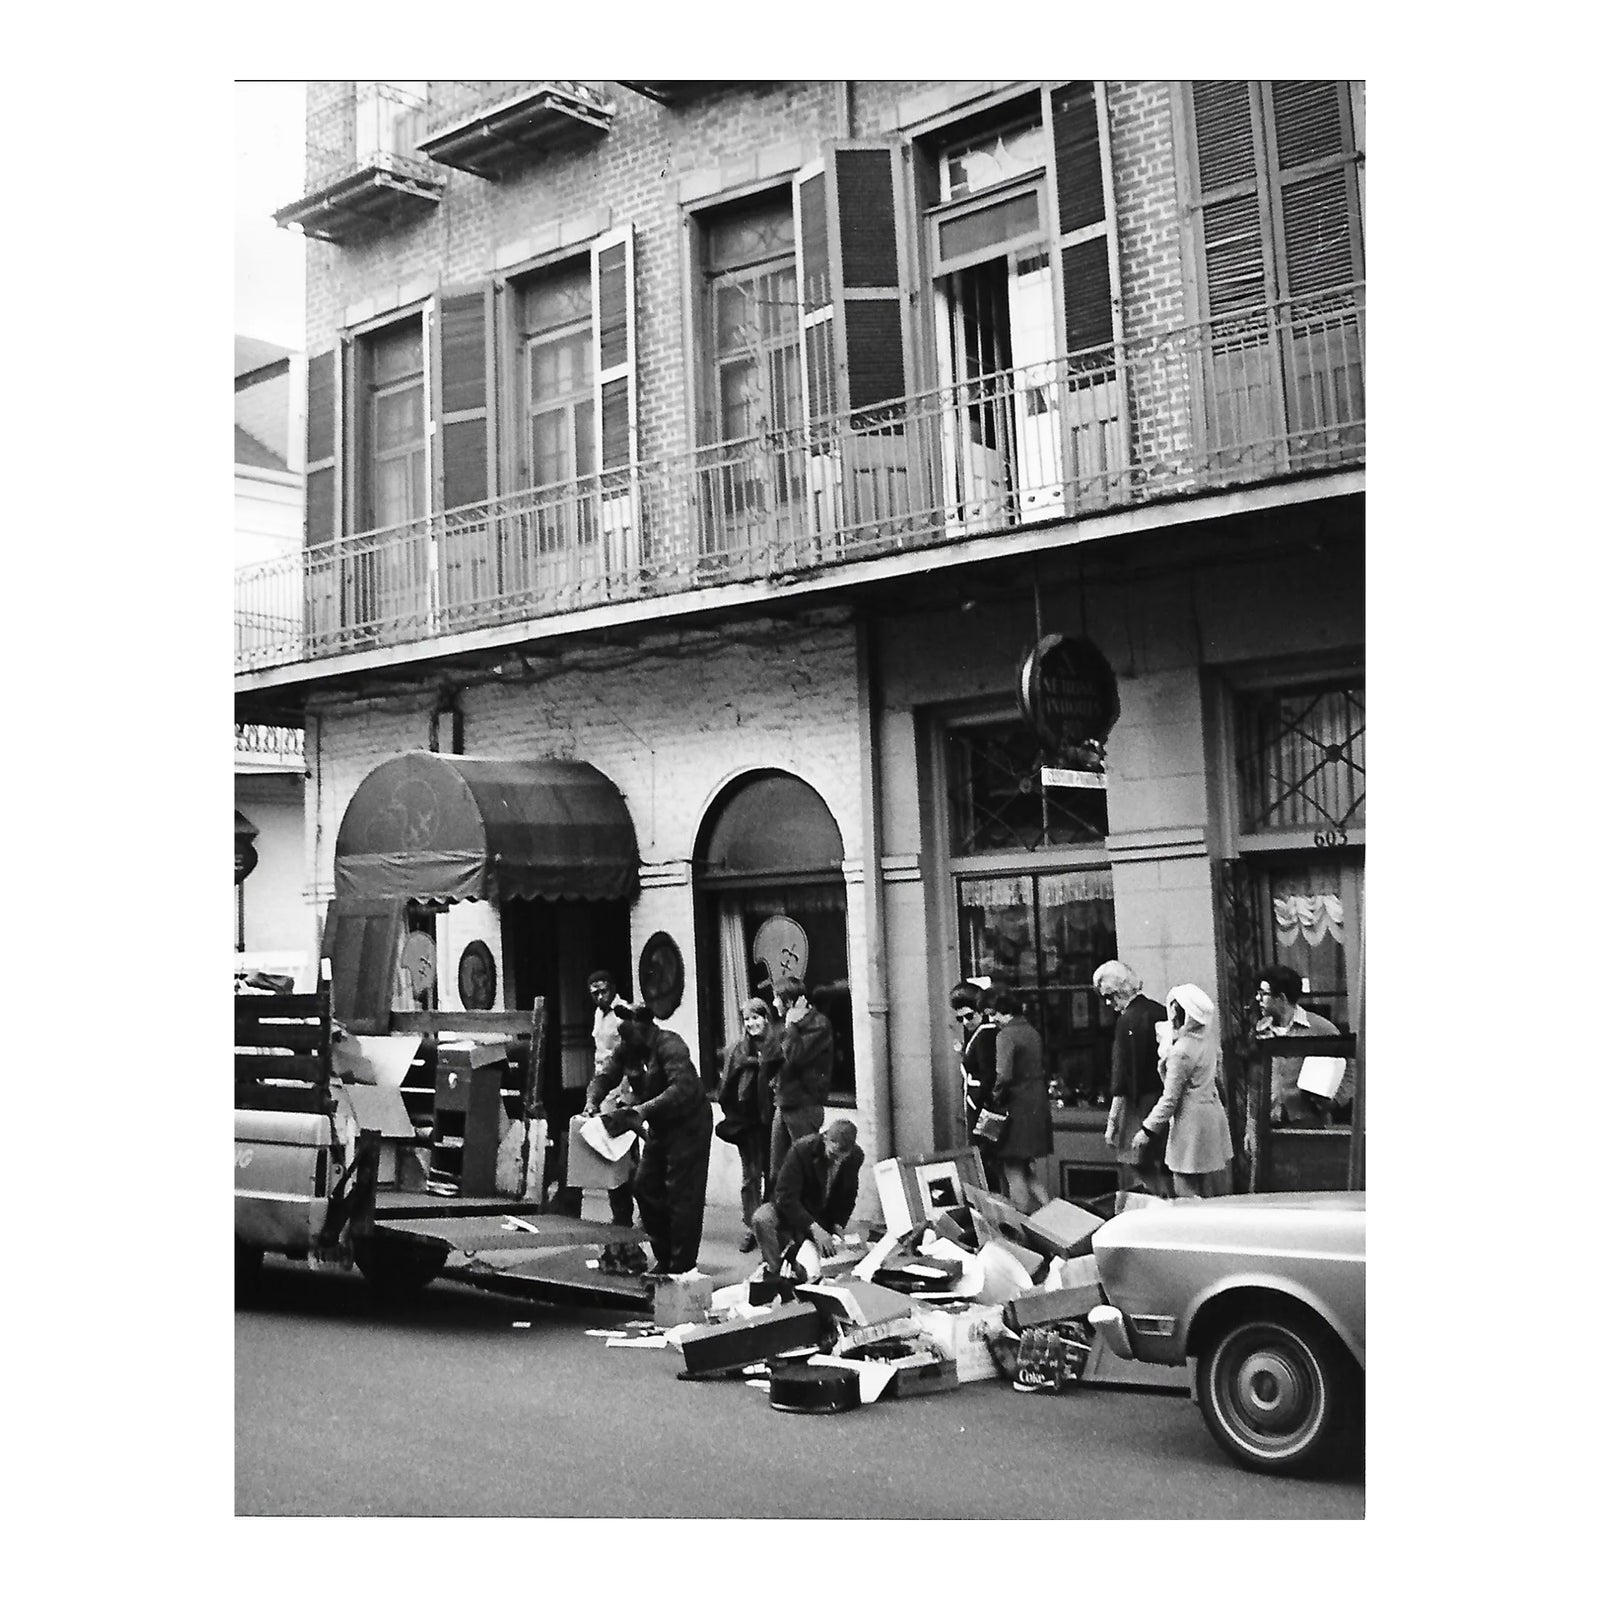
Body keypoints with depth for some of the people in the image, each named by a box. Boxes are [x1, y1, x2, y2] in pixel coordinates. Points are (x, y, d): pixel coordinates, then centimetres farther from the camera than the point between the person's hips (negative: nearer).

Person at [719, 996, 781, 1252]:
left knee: (773, 1173, 5)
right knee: (750, 1175, 3)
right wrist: (732, 1115, 5)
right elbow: (727, 1086, 9)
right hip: (747, 1121, 2)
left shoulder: (779, 1047, -2)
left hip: (771, 1118, -2)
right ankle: (751, 1228, 7)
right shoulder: (737, 1049, 8)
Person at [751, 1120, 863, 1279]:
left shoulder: (856, 1156, -14)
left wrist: (838, 1225, -10)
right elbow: (786, 1197, -30)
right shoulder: (801, 1150, -27)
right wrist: (813, 1228, -39)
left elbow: (848, 1196, 5)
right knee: (762, 1219, -34)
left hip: (825, 1216, 3)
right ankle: (773, 1272, -18)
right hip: (790, 1208, -3)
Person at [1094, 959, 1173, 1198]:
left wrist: (1112, 1122, -13)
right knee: (1163, 1168, 14)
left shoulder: (1128, 1020, -14)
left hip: (1141, 1105, -8)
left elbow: (1122, 1080, -16)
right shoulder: (1159, 1011, 7)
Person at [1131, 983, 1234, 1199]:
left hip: (1191, 1119, -9)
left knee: (1188, 1193, -1)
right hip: (1213, 1113, 9)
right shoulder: (1206, 1039, 3)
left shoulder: (1181, 1051, -20)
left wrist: (1147, 1130, -10)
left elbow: (1170, 1099, -17)